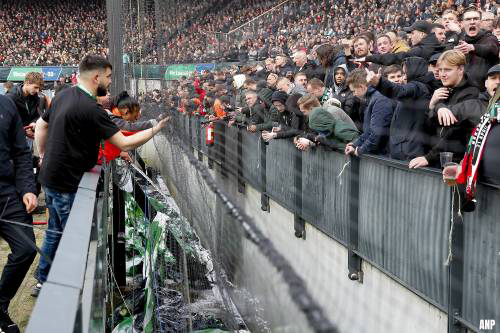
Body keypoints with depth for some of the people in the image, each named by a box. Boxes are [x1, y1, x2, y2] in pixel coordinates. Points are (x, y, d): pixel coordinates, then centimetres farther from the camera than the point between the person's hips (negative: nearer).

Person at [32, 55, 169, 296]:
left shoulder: (63, 96, 6)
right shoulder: (90, 109, -23)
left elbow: (41, 125, 17)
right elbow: (124, 143, -21)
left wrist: (43, 156, 22)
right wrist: (155, 129, -11)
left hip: (50, 177, 9)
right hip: (67, 183, -9)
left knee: (55, 231, 21)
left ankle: (43, 281, 32)